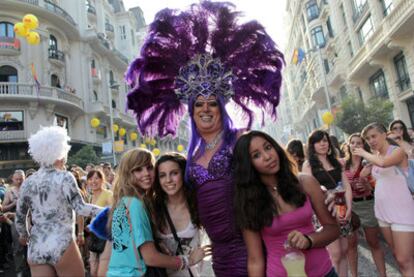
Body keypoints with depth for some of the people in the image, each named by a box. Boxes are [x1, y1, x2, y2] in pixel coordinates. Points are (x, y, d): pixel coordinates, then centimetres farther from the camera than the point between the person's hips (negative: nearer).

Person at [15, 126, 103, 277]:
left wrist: (23, 235, 32)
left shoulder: (28, 182, 7)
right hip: (62, 246, -4)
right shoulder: (64, 177, -7)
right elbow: (80, 208, -15)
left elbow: (19, 216, 15)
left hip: (36, 248, 5)